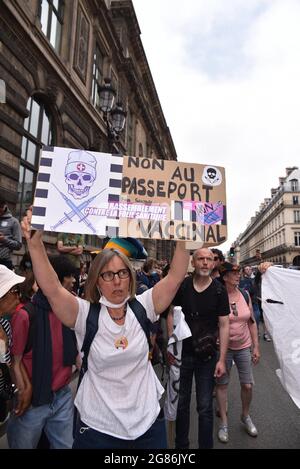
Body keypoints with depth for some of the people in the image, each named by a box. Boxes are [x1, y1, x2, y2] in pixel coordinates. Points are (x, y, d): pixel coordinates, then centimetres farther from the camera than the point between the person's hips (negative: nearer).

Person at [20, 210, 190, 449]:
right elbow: (51, 289, -26)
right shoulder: (85, 314, -12)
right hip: (98, 426, -1)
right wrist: (35, 244, -34)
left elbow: (176, 276, -15)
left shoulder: (142, 307, -8)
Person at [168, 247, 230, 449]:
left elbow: (224, 325, -5)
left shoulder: (219, 290, -7)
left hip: (207, 356, -1)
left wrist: (222, 359, -8)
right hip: (182, 353, 1)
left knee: (205, 407, 10)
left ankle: (206, 444, 33)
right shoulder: (182, 285, -6)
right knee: (181, 402, 18)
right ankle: (181, 443, 40)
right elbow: (172, 314, 1)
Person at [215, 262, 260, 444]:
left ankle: (246, 416, 40)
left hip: (244, 347, 4)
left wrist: (256, 347, 5)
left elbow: (252, 322, 4)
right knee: (222, 385, 11)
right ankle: (224, 422, 32)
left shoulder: (245, 295, -4)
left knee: (248, 385, 11)